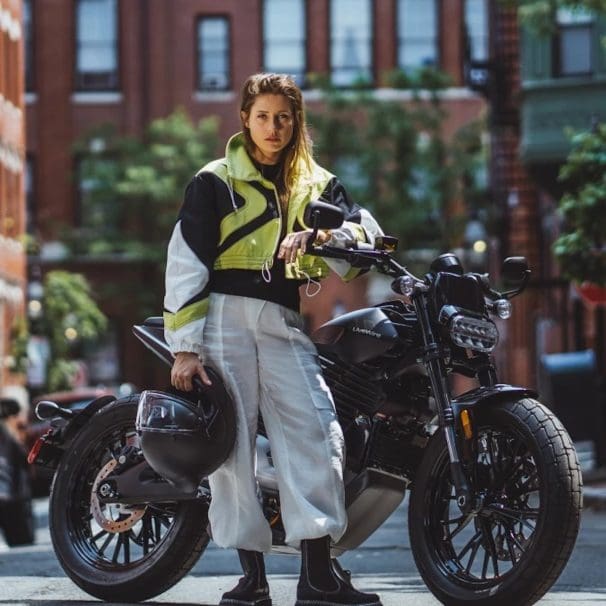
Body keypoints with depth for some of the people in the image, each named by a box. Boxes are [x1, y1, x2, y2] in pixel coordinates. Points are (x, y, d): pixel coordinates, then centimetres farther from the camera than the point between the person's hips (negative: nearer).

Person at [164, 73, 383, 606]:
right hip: (225, 315, -2)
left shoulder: (317, 184, 18)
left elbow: (365, 230, 4)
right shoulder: (216, 181, 8)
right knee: (231, 438, -6)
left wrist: (316, 237, -17)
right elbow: (186, 263, 1)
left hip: (285, 323, 2)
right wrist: (185, 347, -7)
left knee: (317, 431, -14)